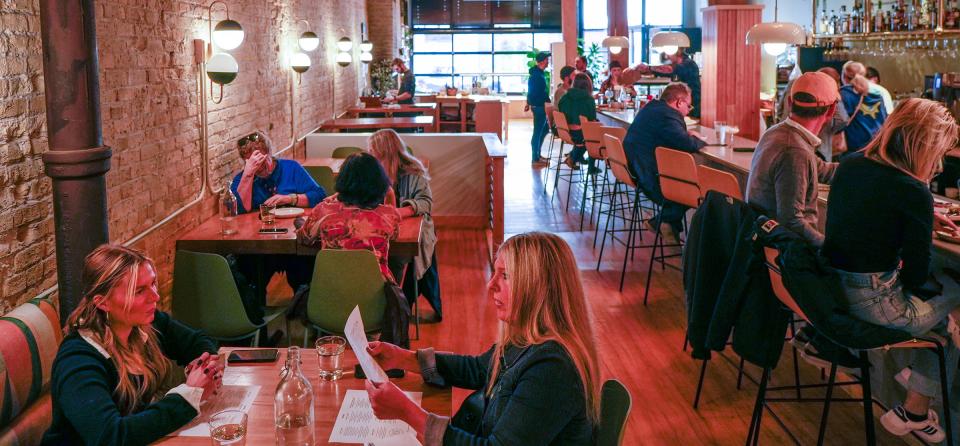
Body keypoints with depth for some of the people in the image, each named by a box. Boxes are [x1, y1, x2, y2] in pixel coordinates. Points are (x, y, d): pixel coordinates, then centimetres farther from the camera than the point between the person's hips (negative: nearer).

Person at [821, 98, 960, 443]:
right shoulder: (912, 191, -18)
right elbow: (916, 275, -11)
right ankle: (914, 414, 21)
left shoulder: (850, 165, 3)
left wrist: (925, 219, 23)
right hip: (871, 302, -8)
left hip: (832, 286, 8)